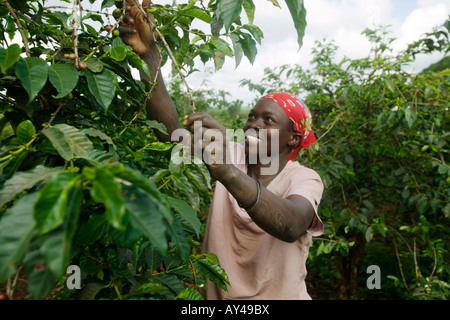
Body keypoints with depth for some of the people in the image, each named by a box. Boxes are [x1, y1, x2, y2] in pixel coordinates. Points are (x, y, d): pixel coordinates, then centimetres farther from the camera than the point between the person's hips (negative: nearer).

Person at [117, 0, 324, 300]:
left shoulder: (304, 179, -13)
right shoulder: (231, 156, -6)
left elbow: (291, 226, -35)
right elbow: (172, 131, -21)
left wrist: (226, 172, -49)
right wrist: (149, 53, -29)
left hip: (278, 294, -2)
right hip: (218, 293, 3)